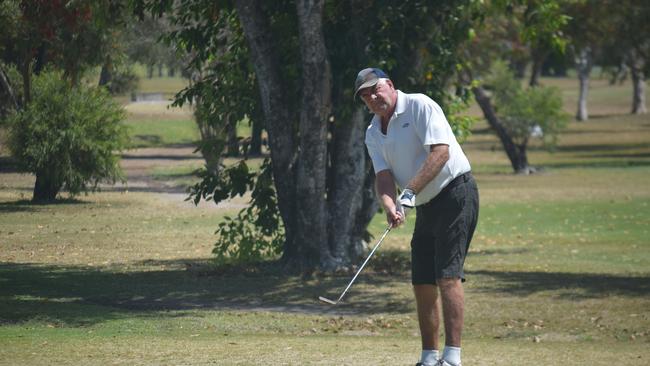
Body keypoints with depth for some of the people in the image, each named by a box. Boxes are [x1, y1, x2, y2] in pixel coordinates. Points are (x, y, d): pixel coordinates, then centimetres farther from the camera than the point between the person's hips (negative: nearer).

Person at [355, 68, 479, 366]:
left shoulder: (419, 106, -11)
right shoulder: (373, 133, 10)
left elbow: (441, 151, -20)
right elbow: (383, 175, -1)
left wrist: (410, 191, -26)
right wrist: (390, 206, -23)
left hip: (455, 193, -8)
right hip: (426, 207, 8)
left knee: (447, 274, -16)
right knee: (422, 282, 4)